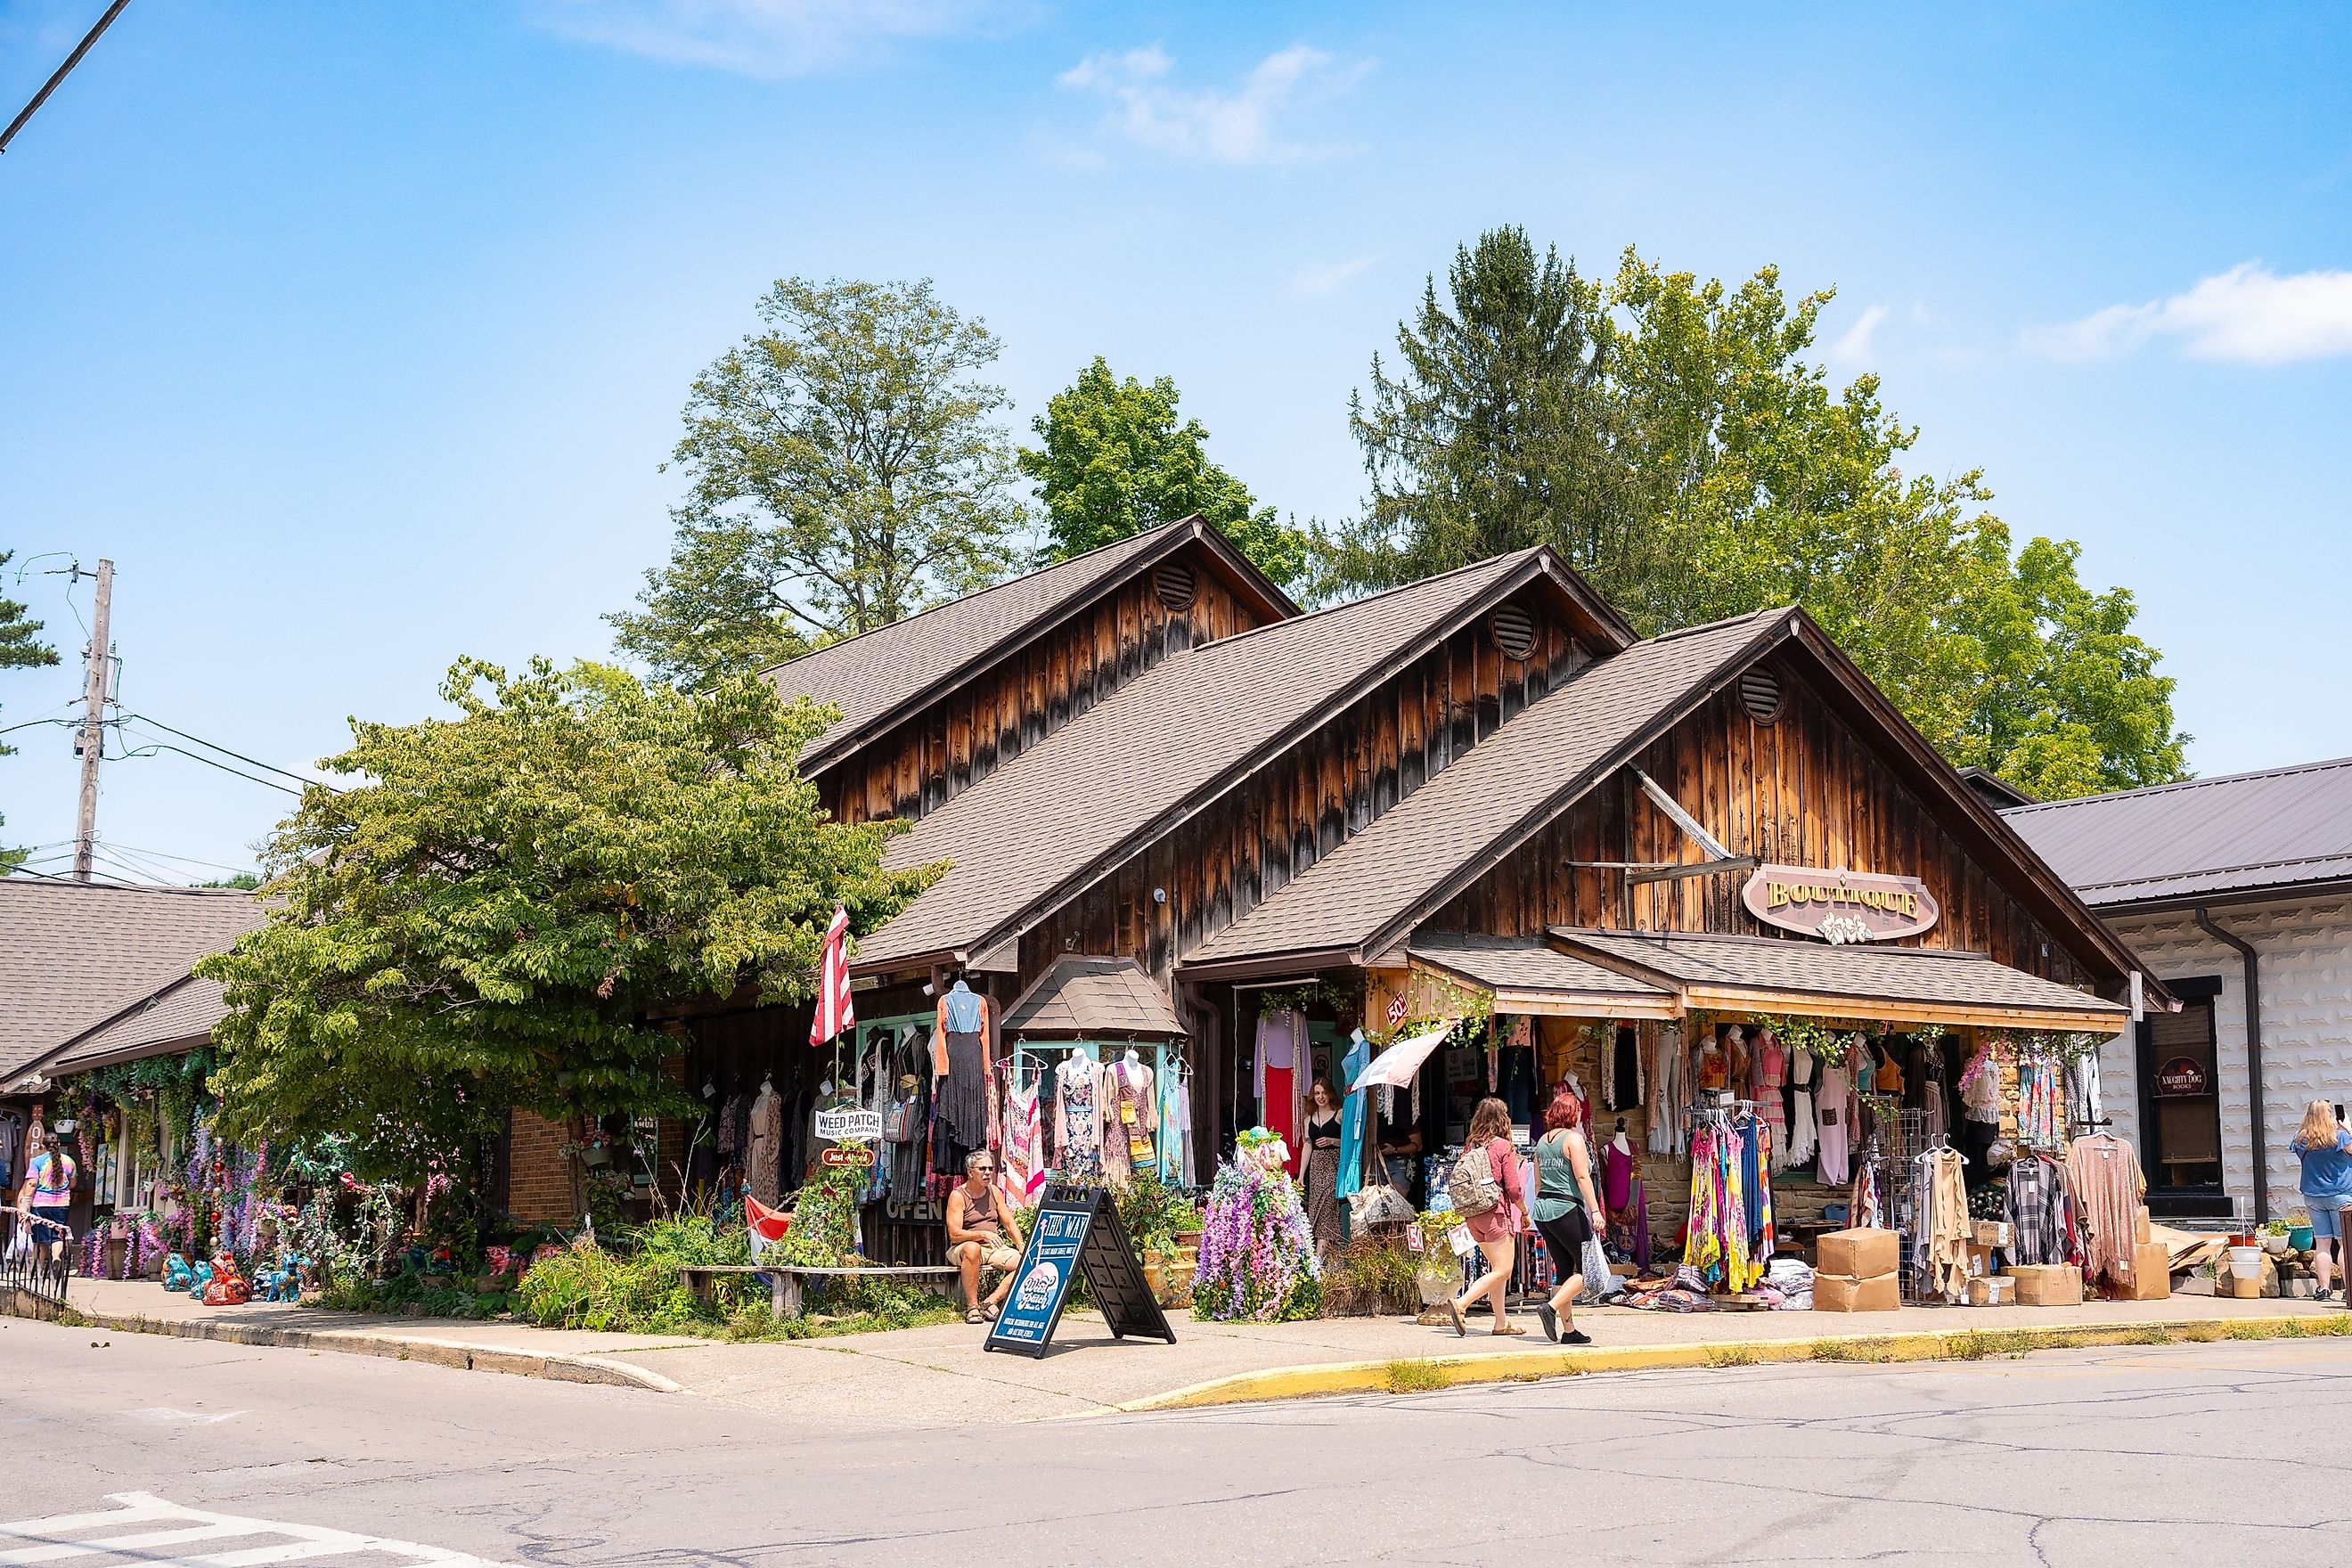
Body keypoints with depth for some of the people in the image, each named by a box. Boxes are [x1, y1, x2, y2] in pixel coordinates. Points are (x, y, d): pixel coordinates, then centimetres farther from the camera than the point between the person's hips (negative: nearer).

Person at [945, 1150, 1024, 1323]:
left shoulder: (994, 1192, 11)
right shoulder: (958, 1196, -7)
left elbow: (1009, 1224, 10)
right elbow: (954, 1235, -16)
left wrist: (1021, 1246, -8)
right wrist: (983, 1235, -29)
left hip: (995, 1247, 6)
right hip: (962, 1249, -5)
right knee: (972, 1248, -41)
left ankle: (991, 1302, -21)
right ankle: (972, 1306, -32)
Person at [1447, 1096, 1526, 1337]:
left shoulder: (1469, 1147, 8)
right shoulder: (1504, 1147, -9)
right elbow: (1513, 1188, -11)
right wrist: (1525, 1212, 3)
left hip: (1473, 1216, 7)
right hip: (1496, 1214, -7)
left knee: (1497, 1268, 17)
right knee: (1502, 1271, -3)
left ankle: (1502, 1322, 18)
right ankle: (1460, 1304, -18)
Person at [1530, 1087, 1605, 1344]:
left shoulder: (1542, 1141, 14)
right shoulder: (1573, 1138, -7)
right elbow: (1582, 1177, -15)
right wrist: (1595, 1210, -17)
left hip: (1542, 1209, 8)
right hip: (1566, 1209, -8)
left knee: (1564, 1270, 12)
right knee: (1587, 1269, 0)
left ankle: (1569, 1331, 10)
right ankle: (1551, 1308, -16)